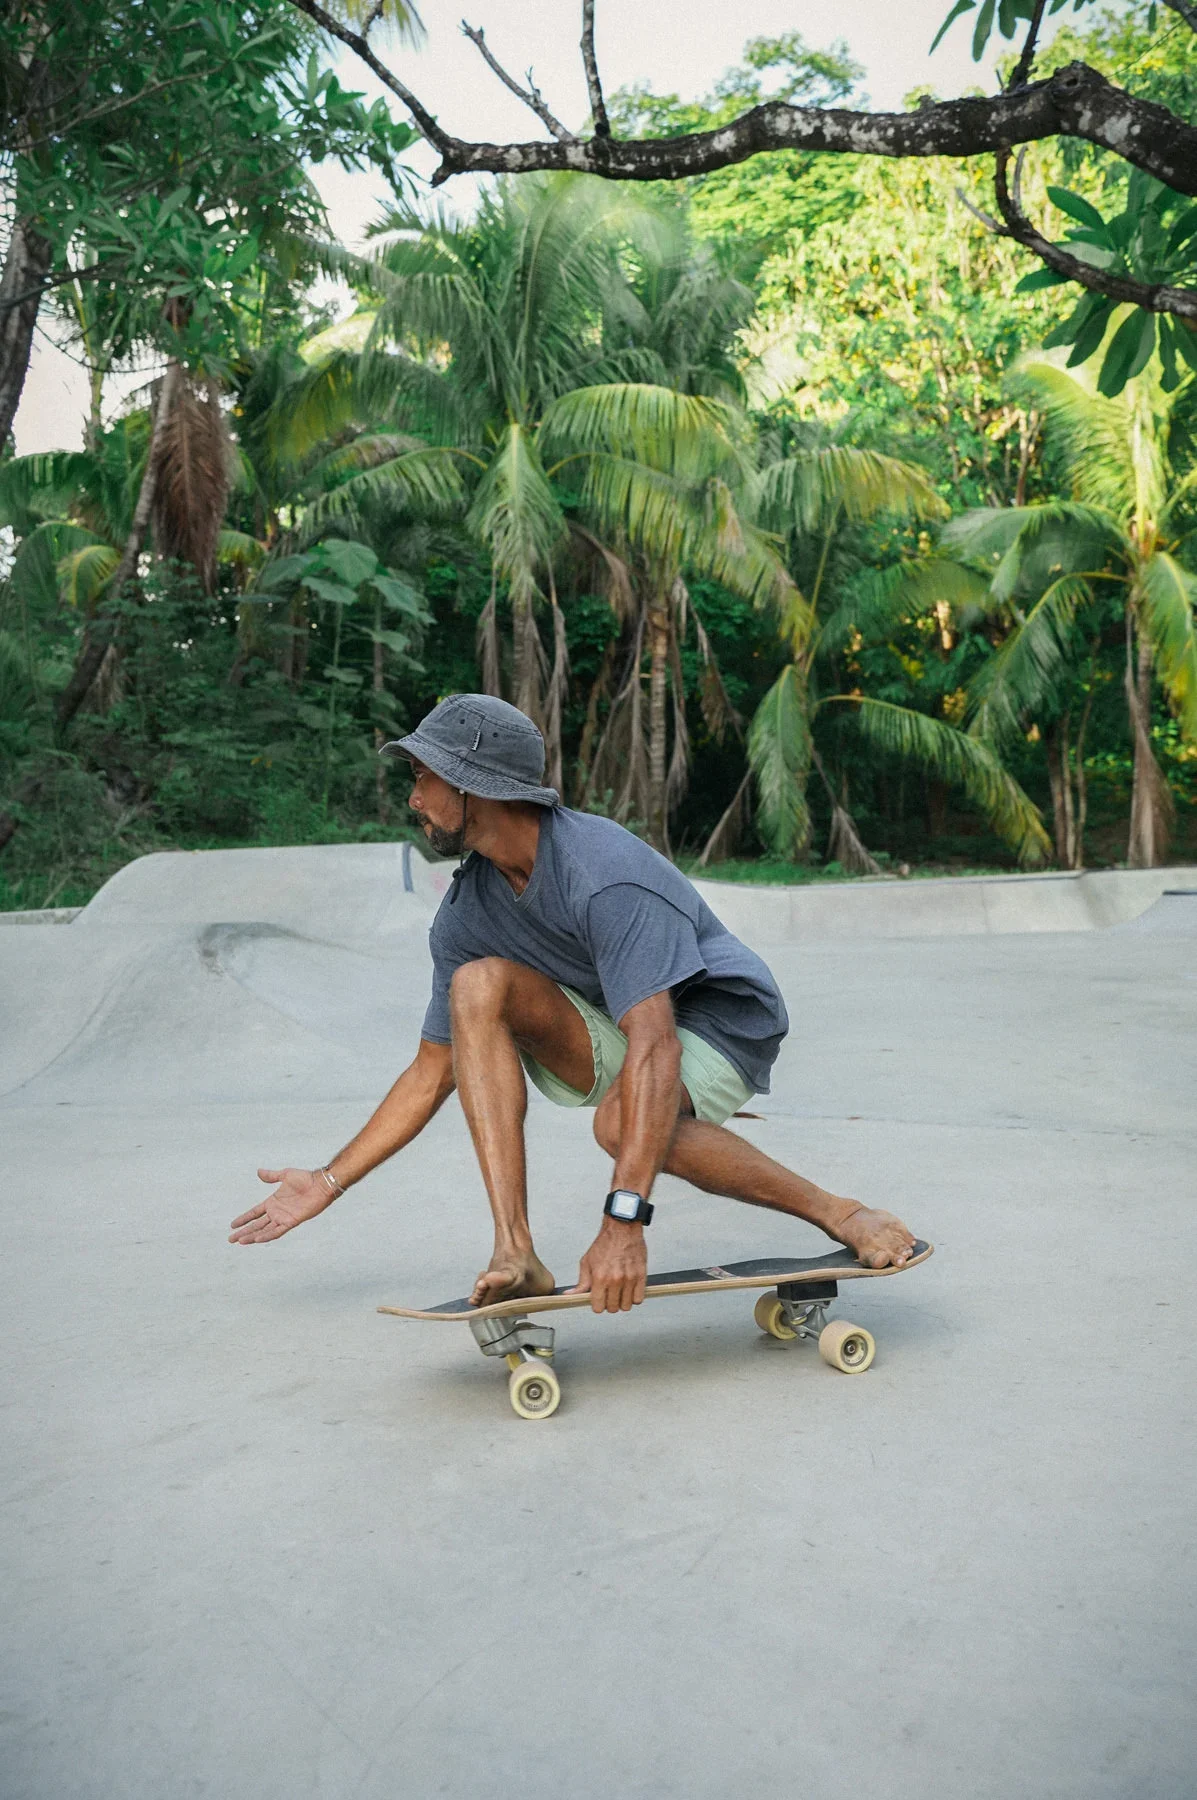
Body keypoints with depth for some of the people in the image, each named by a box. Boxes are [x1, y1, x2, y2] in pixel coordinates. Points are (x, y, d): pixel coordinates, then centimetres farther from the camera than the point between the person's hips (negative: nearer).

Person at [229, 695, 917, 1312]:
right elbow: (434, 1071, 5)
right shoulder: (466, 915, -4)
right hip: (612, 1035, 7)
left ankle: (836, 1213, -15)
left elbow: (655, 1049, -37)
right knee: (477, 985, -19)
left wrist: (624, 1220, -43)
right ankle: (515, 1251, -24)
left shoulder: (603, 872, -28)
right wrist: (327, 1184, 3)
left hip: (720, 1016, -6)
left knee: (623, 1120, -38)